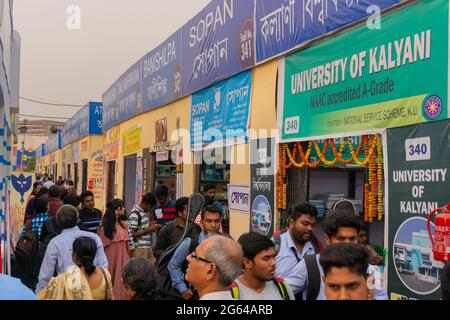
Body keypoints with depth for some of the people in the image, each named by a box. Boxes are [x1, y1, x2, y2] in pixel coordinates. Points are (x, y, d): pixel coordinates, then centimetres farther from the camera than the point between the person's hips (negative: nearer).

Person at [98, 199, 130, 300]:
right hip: (111, 259, -5)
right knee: (110, 283, 6)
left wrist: (128, 258, 11)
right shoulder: (104, 228, -10)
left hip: (122, 259, 5)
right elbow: (102, 246, -6)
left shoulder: (124, 225, 4)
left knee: (122, 284, 9)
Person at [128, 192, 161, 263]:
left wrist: (151, 225, 4)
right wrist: (149, 230, -16)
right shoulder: (135, 214, -14)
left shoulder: (146, 212, 13)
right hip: (139, 249, -8)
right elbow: (132, 234, -15)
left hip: (148, 247, 8)